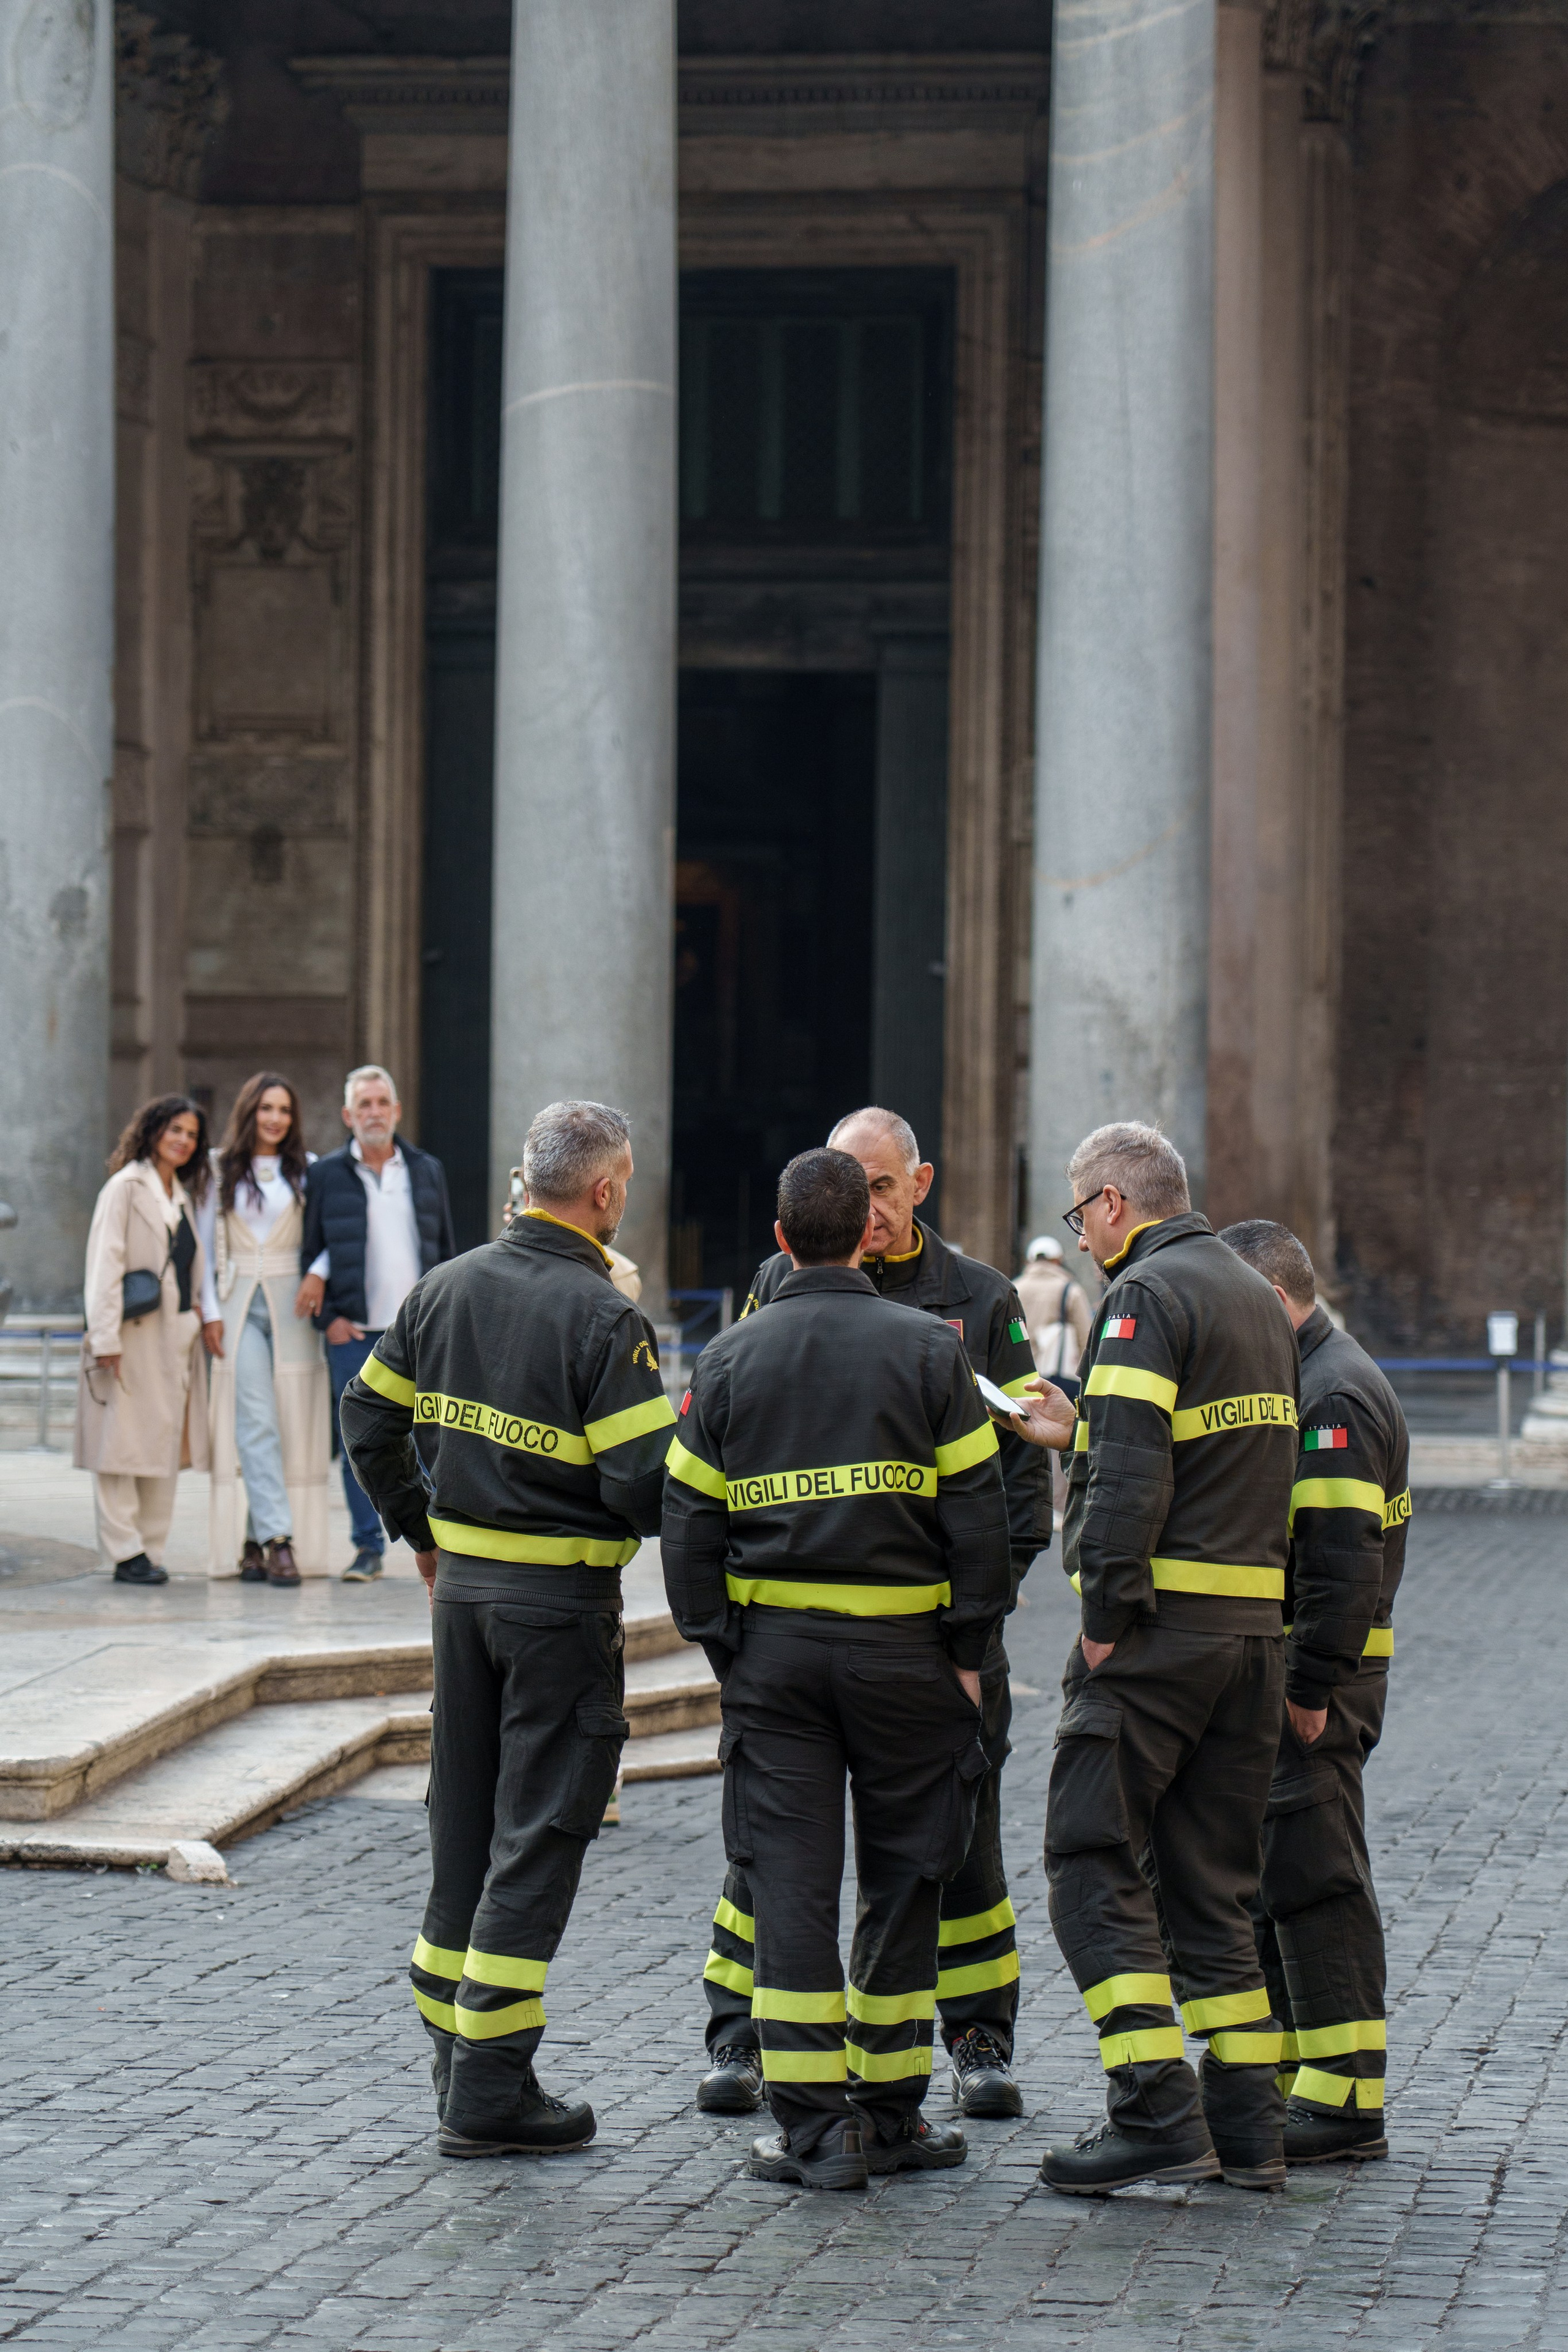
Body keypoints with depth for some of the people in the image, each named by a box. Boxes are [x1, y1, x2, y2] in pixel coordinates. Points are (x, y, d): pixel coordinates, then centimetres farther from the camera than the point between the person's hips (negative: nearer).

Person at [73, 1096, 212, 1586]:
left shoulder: (184, 1196, 18)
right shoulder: (125, 1188, -4)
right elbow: (104, 1265, -9)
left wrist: (198, 1319, 12)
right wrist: (105, 1338, -16)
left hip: (175, 1338, 7)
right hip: (133, 1338, -7)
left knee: (166, 1444, 6)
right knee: (123, 1443, -5)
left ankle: (152, 1550, 10)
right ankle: (125, 1551, -3)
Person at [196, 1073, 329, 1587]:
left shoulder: (308, 1170, 7)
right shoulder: (221, 1170, 8)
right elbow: (205, 1244, 9)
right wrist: (210, 1311, 1)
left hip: (292, 1306, 1)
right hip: (239, 1305, -1)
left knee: (290, 1424, -1)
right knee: (255, 1422, -11)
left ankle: (257, 1540, 7)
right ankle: (277, 1537, -17)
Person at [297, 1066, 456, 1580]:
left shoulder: (427, 1171, 11)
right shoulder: (325, 1176, 4)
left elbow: (446, 1249, 14)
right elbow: (310, 1253, 5)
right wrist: (327, 1319, -5)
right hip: (354, 1334, -1)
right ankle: (368, 1548, 8)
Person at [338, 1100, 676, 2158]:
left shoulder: (448, 1288, 4)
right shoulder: (604, 1318, -17)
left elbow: (370, 1415, 13)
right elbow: (643, 1484, -21)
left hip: (463, 1584, 7)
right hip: (563, 1600, -7)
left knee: (465, 1823, 16)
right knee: (538, 1835, -1)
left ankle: (455, 2054, 24)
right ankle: (491, 2092, -1)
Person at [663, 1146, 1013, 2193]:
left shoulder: (728, 1360, 3)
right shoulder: (928, 1347, -3)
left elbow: (690, 1519, 3)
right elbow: (977, 1509, -5)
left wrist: (722, 1649, 10)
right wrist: (970, 1650, 2)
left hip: (773, 1645, 1)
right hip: (902, 1646, -1)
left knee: (792, 1880, 3)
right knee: (903, 1879, 9)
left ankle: (816, 2124, 0)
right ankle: (893, 2114, 15)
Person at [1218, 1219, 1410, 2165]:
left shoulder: (1337, 1396, -15)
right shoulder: (1299, 1379, 18)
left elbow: (1345, 1562, -22)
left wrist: (1311, 1688, -24)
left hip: (1317, 1678, -11)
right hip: (1286, 1672, 11)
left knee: (1312, 1880, -8)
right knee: (1258, 1876, 15)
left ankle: (1345, 2099, -6)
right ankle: (1273, 2079, 22)